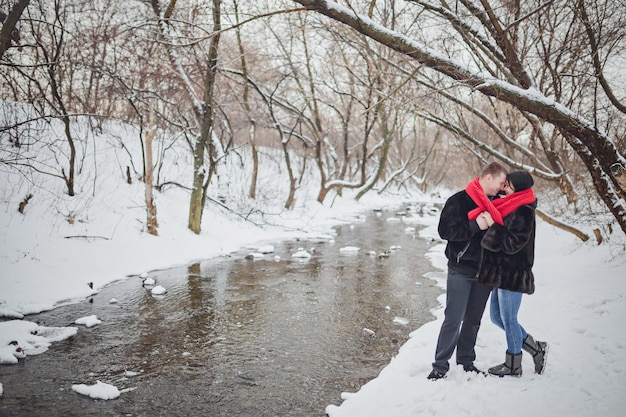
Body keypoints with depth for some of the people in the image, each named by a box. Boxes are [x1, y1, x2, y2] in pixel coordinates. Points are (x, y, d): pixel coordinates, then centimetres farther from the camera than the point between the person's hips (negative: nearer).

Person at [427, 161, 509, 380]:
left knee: (473, 320, 13)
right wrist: (475, 225, -21)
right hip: (461, 270, -5)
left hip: (485, 271, 6)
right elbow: (445, 230, -16)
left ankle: (466, 362, 26)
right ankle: (440, 365, 7)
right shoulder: (459, 201, -9)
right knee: (453, 319, -4)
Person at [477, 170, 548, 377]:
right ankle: (536, 349, 27)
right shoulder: (512, 208, 12)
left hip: (513, 275, -10)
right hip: (501, 273, 10)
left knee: (508, 320, 3)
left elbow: (511, 244, -22)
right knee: (497, 317, 16)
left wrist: (493, 226, -20)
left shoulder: (523, 213, -17)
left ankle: (513, 366, 21)